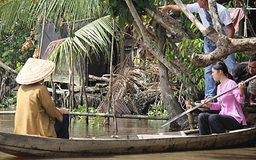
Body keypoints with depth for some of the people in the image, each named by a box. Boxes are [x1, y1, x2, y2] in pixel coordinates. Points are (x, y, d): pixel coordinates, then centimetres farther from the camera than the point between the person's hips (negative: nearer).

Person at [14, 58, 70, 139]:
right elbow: (51, 112, -10)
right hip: (39, 131, -8)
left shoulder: (22, 88, 6)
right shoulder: (41, 89, -16)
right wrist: (61, 112, 12)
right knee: (65, 117, 11)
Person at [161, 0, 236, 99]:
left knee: (231, 67, -9)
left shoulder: (221, 10, -25)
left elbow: (231, 29, -20)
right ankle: (209, 94, 4)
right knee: (209, 68, 1)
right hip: (209, 39, 5)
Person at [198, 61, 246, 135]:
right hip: (224, 116, 8)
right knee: (202, 116, -7)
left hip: (235, 119, -8)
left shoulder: (231, 83, -9)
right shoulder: (219, 87, 16)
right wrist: (209, 104, 5)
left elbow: (240, 99, -18)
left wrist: (241, 89, -37)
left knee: (213, 117, -31)